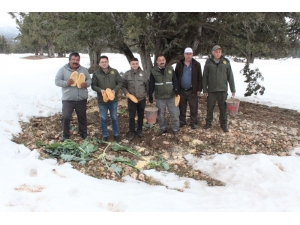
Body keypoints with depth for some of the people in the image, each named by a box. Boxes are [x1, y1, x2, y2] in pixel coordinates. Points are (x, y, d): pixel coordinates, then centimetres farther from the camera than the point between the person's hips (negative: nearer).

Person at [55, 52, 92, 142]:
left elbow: (89, 79, 8)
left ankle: (84, 133, 32)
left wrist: (86, 84, -16)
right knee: (65, 117, -8)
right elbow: (57, 81, -6)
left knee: (82, 117, 14)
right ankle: (65, 135, 9)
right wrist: (66, 83, -24)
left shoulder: (84, 70, 5)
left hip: (82, 99, 3)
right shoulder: (63, 69, -4)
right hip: (68, 99, -2)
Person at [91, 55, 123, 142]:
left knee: (114, 118, 12)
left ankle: (116, 134, 27)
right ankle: (105, 135, 24)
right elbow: (93, 85, -1)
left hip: (113, 99, 1)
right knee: (103, 119, 9)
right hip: (102, 100, -1)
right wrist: (100, 90, -19)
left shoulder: (114, 71, -2)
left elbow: (120, 83, 2)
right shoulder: (96, 73, -5)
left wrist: (115, 90, -15)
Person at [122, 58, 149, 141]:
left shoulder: (143, 73, -2)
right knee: (132, 116, 3)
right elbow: (123, 85, 1)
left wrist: (147, 95, 8)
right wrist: (126, 93, -14)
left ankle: (140, 130, 29)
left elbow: (147, 85, 7)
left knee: (141, 115, 13)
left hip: (142, 99, 2)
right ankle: (132, 132, 17)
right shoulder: (127, 74, -6)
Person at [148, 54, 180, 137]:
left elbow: (175, 80, 5)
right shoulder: (153, 71, -3)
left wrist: (176, 90, -8)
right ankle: (162, 128, 29)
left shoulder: (170, 69, 1)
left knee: (175, 113, 2)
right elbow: (151, 84, 1)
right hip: (159, 97, 0)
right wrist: (150, 95, 0)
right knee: (161, 114, 11)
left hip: (171, 96, 0)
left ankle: (175, 129, 18)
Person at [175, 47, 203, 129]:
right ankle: (182, 121, 27)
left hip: (192, 91, -2)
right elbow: (176, 77, 6)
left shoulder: (196, 64, -3)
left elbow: (199, 78, -1)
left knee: (193, 108, 6)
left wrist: (199, 89, -4)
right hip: (181, 90, 2)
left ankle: (193, 122, 19)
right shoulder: (179, 64, 2)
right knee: (182, 108, 13)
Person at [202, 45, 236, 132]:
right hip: (211, 90, 0)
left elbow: (230, 76, 2)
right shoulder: (208, 62, -1)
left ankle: (224, 124, 20)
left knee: (223, 108, 7)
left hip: (223, 90, 0)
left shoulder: (226, 62, 0)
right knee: (210, 107, 10)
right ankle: (208, 123, 25)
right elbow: (205, 77, 2)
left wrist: (233, 89, 0)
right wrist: (205, 89, -2)